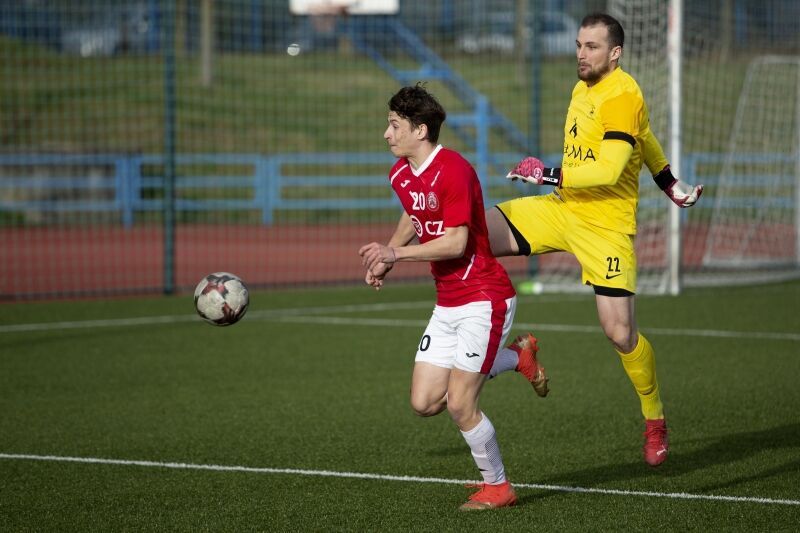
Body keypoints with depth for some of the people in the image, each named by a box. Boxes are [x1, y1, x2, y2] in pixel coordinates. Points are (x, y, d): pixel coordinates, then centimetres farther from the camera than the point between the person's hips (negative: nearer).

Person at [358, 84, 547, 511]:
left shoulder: (454, 171, -20)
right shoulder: (400, 174, 7)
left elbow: (456, 242, -24)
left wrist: (396, 253, -24)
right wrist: (386, 259, 19)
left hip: (484, 299, -9)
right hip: (447, 303, 9)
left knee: (459, 407, -10)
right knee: (424, 404, 4)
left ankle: (497, 487, 14)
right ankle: (517, 357, 23)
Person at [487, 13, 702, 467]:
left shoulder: (623, 95, -16)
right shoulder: (583, 89, 11)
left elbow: (608, 171, -25)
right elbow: (645, 139, 26)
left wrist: (548, 174, -18)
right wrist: (669, 183, 34)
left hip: (605, 225, -8)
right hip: (560, 209, 8)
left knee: (621, 333, -7)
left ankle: (656, 422, 16)